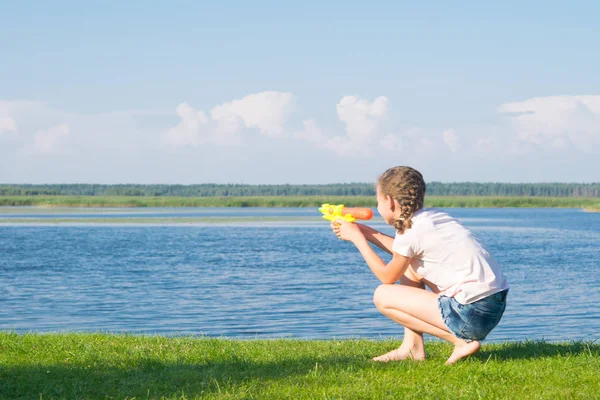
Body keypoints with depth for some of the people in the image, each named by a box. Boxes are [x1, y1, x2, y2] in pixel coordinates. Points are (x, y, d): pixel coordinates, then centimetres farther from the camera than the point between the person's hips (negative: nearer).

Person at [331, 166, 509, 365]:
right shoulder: (433, 216, 13)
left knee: (383, 296, 0)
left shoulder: (412, 231, -10)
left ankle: (462, 341, -4)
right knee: (407, 262, 21)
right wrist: (366, 232, 31)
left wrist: (356, 238, 13)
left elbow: (387, 277, 5)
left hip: (473, 314, -9)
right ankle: (412, 347, 19)